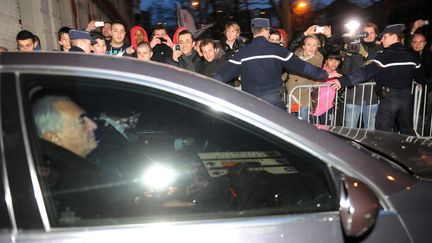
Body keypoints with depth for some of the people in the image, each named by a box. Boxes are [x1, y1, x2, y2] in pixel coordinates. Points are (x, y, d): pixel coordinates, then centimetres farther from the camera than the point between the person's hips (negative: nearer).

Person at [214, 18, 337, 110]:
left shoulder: (242, 52, -2)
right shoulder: (277, 50, -3)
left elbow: (224, 73, -1)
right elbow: (301, 66, 0)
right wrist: (325, 74, 11)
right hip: (274, 101, -1)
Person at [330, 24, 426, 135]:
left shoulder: (385, 56, -13)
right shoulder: (411, 56, 6)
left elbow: (366, 72, -25)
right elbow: (421, 78, 13)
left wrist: (343, 81, -30)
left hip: (389, 98, -6)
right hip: (407, 97, 6)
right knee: (407, 131, 19)